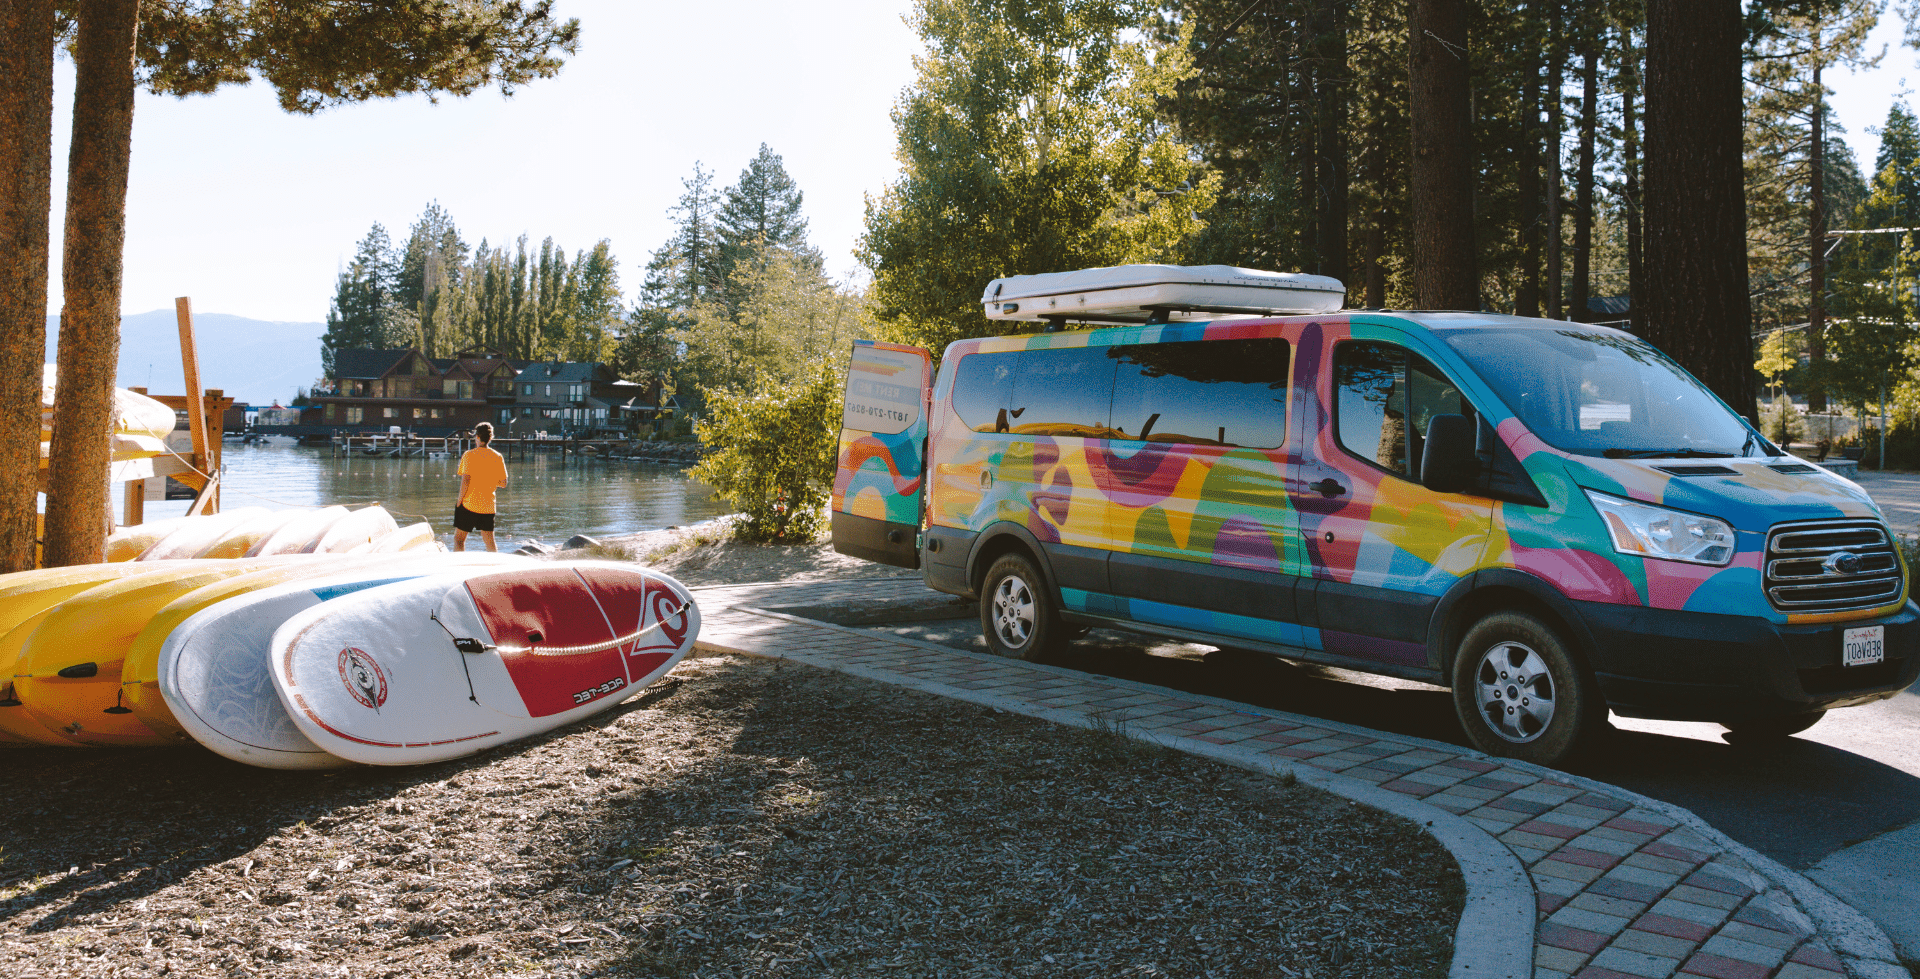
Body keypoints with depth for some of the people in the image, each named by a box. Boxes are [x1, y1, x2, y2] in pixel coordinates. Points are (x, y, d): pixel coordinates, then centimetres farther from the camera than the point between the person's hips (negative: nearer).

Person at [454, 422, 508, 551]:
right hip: (488, 505, 4)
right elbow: (503, 483, 5)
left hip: (469, 503, -4)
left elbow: (465, 480, -15)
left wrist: (459, 501, -6)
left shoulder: (469, 455, -8)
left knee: (459, 538, 5)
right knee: (489, 540, 11)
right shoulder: (497, 457, 3)